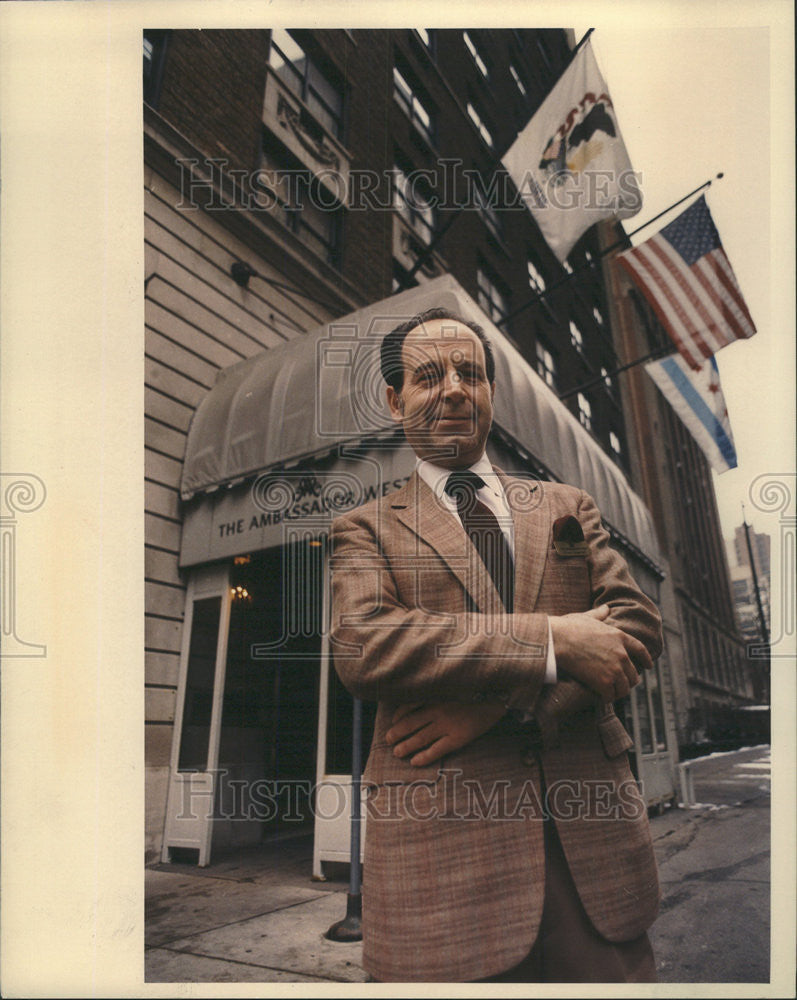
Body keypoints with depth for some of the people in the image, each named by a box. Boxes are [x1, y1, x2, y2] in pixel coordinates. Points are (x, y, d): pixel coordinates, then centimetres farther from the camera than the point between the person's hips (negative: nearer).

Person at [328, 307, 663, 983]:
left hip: (594, 833, 3)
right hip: (441, 847, -2)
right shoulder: (366, 528, 4)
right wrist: (552, 640, -18)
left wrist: (496, 707, -13)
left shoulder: (568, 508, 14)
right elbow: (362, 648, -13)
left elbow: (638, 626, 3)